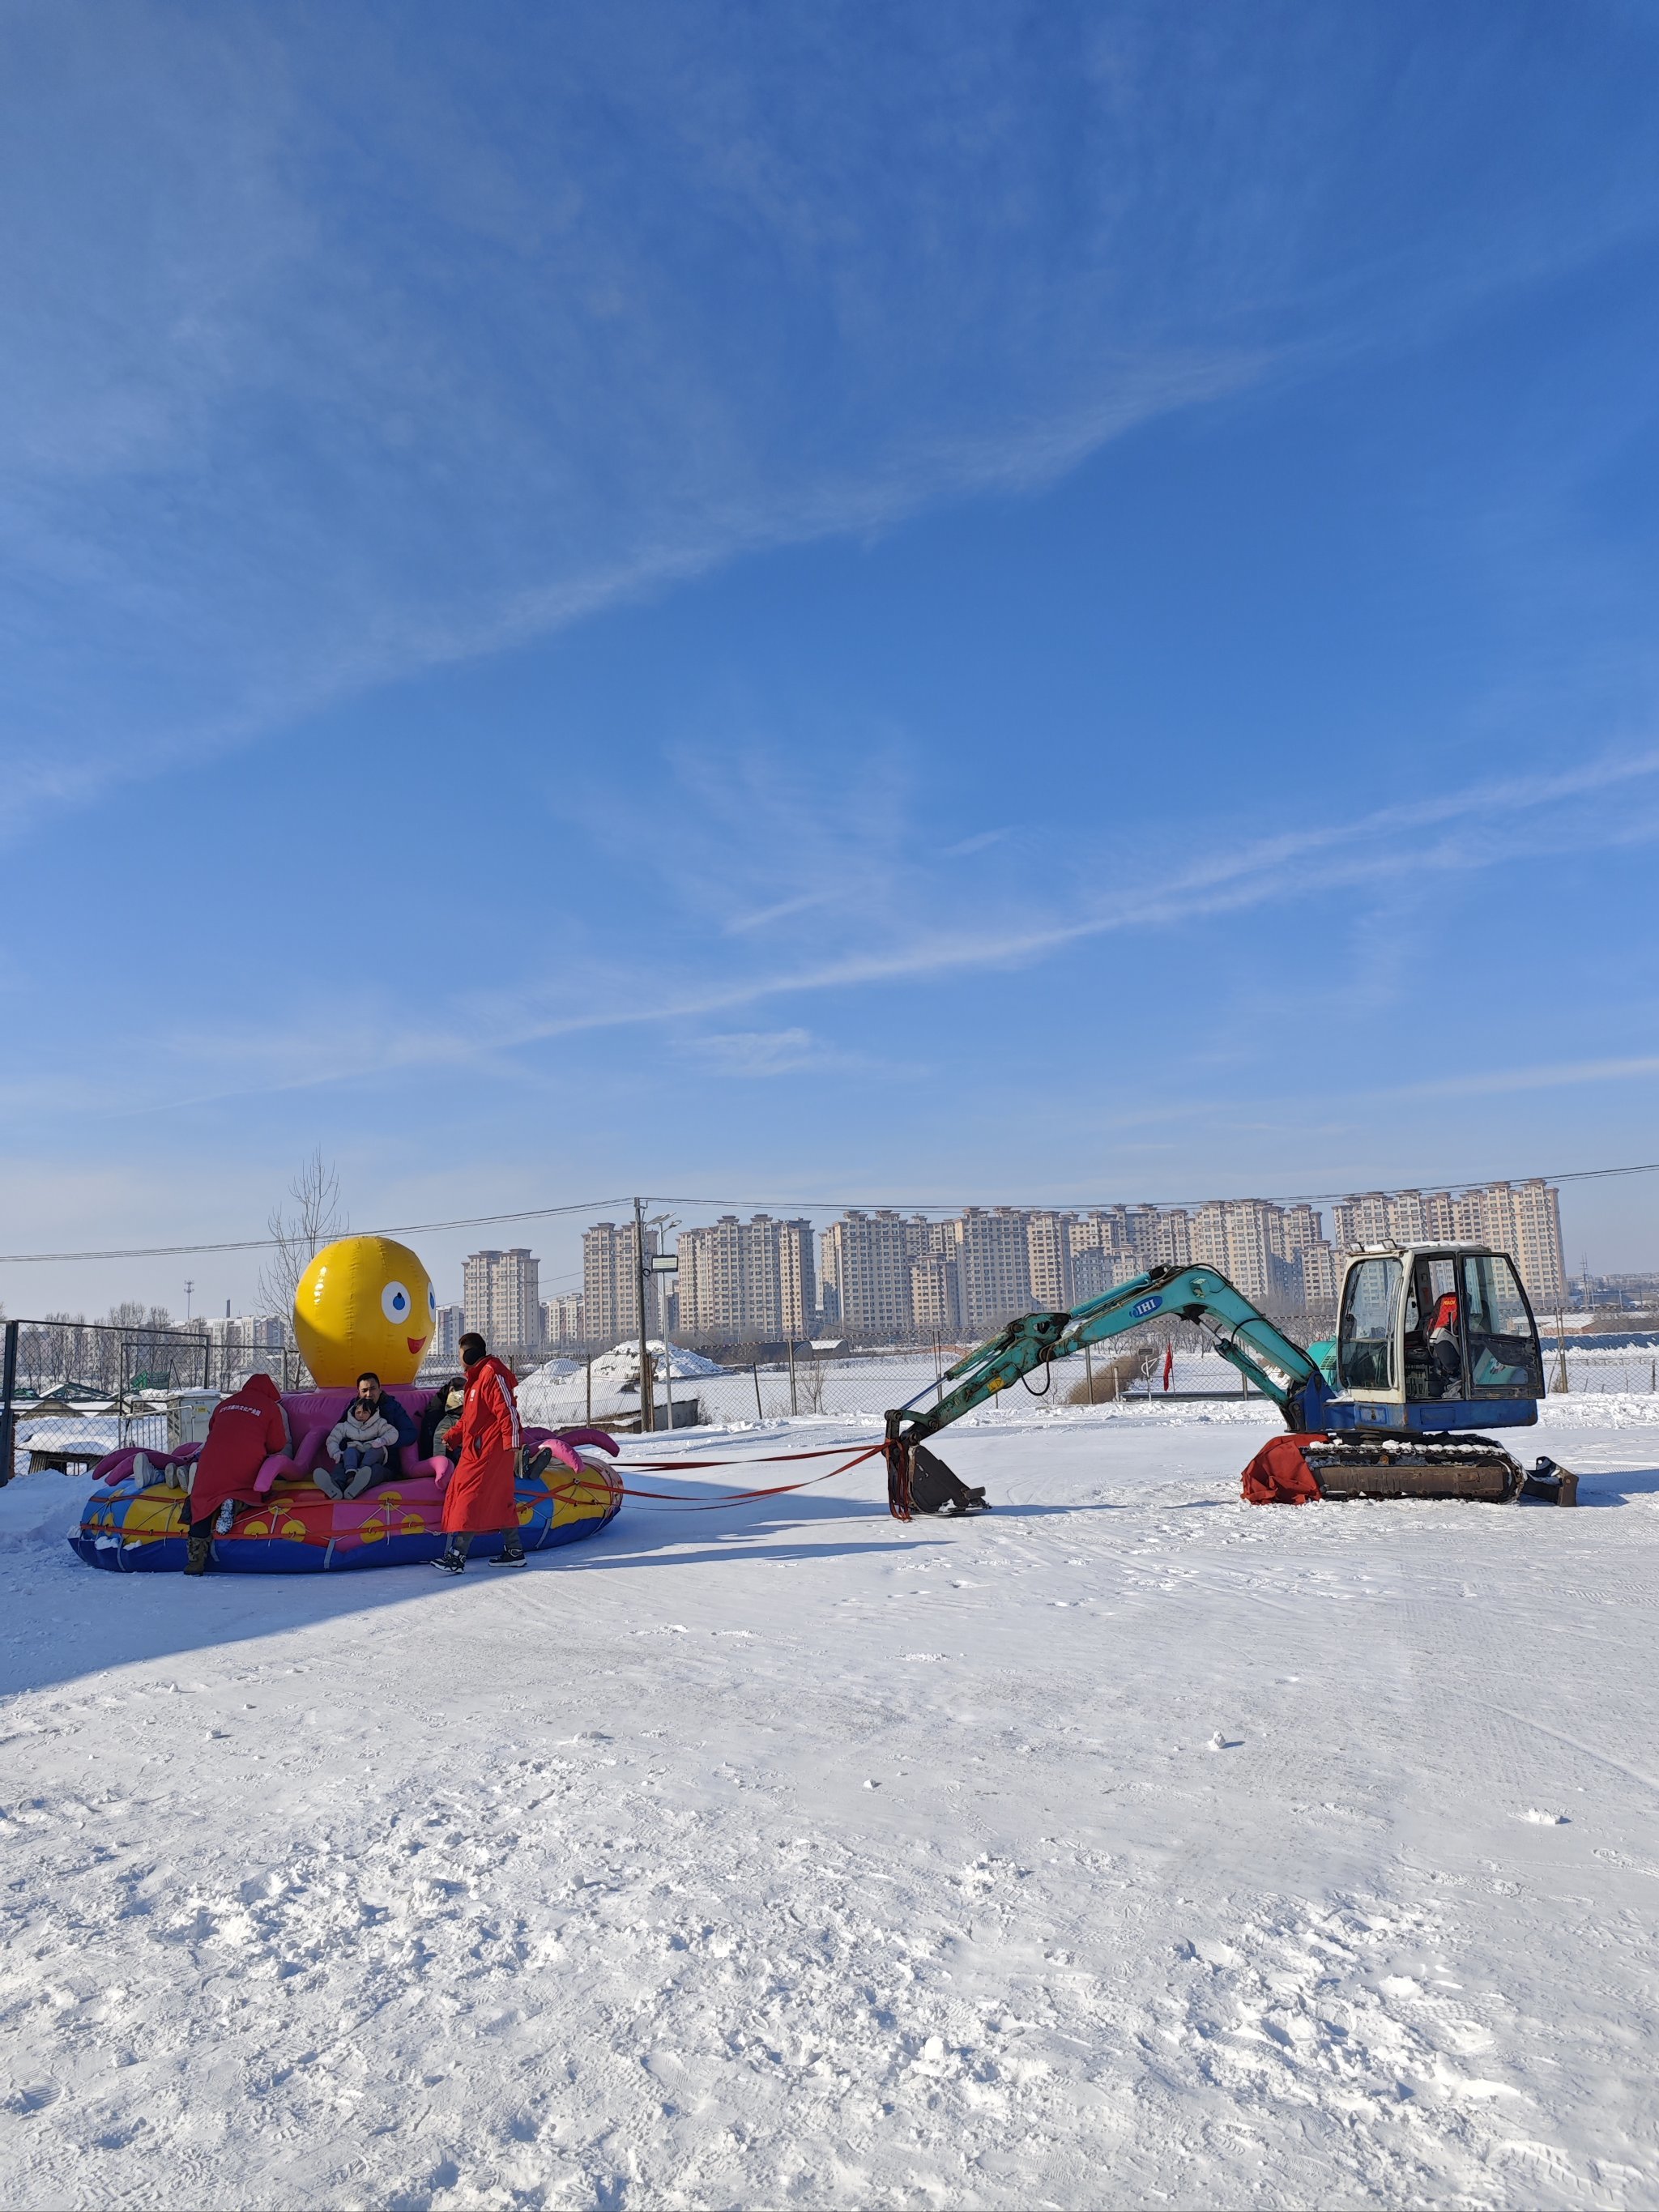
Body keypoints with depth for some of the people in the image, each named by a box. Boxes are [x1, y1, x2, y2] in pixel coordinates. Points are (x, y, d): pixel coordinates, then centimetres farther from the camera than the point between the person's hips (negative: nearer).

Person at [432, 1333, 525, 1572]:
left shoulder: (493, 1373, -14)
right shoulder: (477, 1377, 20)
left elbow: (508, 1411, -20)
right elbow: (469, 1417, 26)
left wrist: (512, 1446, -22)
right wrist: (452, 1437, 16)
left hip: (489, 1451, -10)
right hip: (477, 1450, 10)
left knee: (470, 1497, -11)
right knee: (500, 1500, 12)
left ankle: (457, 1555, -12)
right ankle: (514, 1551, 17)